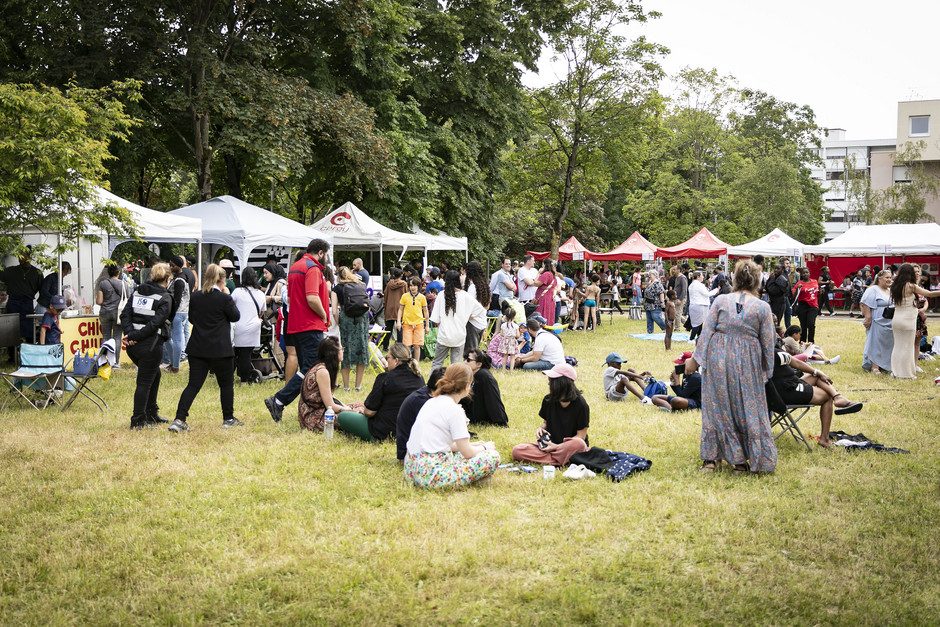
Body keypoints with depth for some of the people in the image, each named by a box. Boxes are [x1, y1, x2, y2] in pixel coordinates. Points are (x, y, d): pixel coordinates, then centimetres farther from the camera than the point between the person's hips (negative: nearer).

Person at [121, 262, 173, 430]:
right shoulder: (165, 298, -7)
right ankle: (137, 421, 6)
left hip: (133, 346, 7)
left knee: (155, 374, 24)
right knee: (145, 382, 2)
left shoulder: (137, 292, 12)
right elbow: (155, 323, -18)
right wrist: (134, 336, -14)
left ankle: (151, 414, 31)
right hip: (151, 345, -7)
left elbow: (125, 314, 2)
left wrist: (130, 334, -8)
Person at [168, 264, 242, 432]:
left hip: (197, 349, 4)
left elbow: (191, 317, 16)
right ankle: (228, 419, 20)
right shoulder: (224, 298, -12)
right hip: (220, 349, -4)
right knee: (226, 384, 12)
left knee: (193, 385, 5)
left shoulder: (195, 297, 4)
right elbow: (235, 317, 2)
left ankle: (179, 420, -4)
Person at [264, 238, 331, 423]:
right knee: (311, 369, -9)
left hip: (295, 325, 10)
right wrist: (324, 316, -9)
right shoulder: (312, 268, -12)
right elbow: (312, 298, -24)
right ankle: (278, 401, -15)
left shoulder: (295, 267, 18)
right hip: (311, 327, -10)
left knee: (306, 369, 12)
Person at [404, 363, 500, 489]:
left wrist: (472, 445, 24)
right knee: (493, 456, -7)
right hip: (431, 475, -9)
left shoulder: (432, 401, 14)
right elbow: (467, 452, -9)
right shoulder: (454, 409, -12)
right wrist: (484, 447, 12)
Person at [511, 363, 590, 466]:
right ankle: (562, 461, -27)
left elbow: (581, 436, -10)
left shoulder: (580, 404, -12)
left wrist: (557, 446, -16)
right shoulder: (548, 400, 2)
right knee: (516, 451, -21)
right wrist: (541, 429, -7)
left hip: (569, 447, -5)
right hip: (550, 445, 5)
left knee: (579, 444, -42)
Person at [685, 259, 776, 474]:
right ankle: (742, 462, 13)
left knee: (716, 407, 11)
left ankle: (711, 458, 14)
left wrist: (695, 359, 3)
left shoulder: (721, 301, 0)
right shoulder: (763, 307, -2)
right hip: (747, 363, -1)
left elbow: (706, 332, -2)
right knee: (747, 408, 10)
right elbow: (767, 343, 0)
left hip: (718, 360, 1)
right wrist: (766, 370, 9)